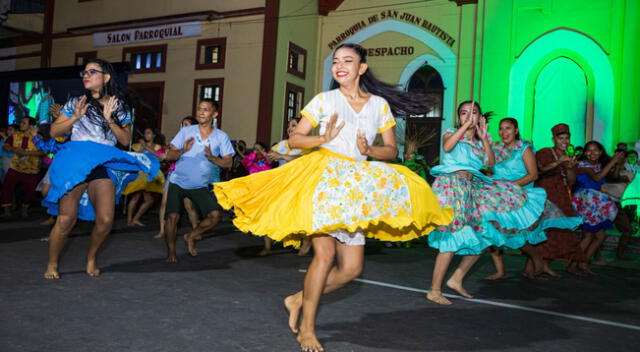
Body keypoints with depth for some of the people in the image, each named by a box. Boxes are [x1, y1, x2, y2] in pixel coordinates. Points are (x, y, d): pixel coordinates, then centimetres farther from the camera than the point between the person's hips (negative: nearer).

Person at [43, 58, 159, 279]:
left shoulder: (120, 106, 13)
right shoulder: (76, 103, 14)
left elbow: (125, 140, 6)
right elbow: (54, 132, 13)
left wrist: (109, 119, -6)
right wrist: (75, 117, -2)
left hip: (104, 166, 1)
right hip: (76, 163, 0)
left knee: (105, 220, -12)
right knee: (66, 220, -9)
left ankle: (91, 258, 15)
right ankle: (52, 265, 12)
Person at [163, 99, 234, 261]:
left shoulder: (221, 137, -2)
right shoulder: (186, 131, -1)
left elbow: (228, 162, -6)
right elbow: (169, 155, -3)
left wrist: (212, 158, -24)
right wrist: (182, 151, -24)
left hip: (201, 186, 1)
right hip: (178, 181, -1)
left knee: (215, 215, -12)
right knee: (173, 216, -8)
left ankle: (191, 236, 14)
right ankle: (171, 252, 15)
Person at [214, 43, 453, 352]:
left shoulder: (380, 104, 9)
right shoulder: (324, 100, 4)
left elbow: (391, 150, 11)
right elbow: (294, 139, 4)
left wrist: (369, 150, -9)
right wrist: (324, 139, -13)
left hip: (357, 188, 4)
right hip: (322, 179, -3)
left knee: (351, 267, 0)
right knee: (325, 253, -16)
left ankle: (299, 299, 22)